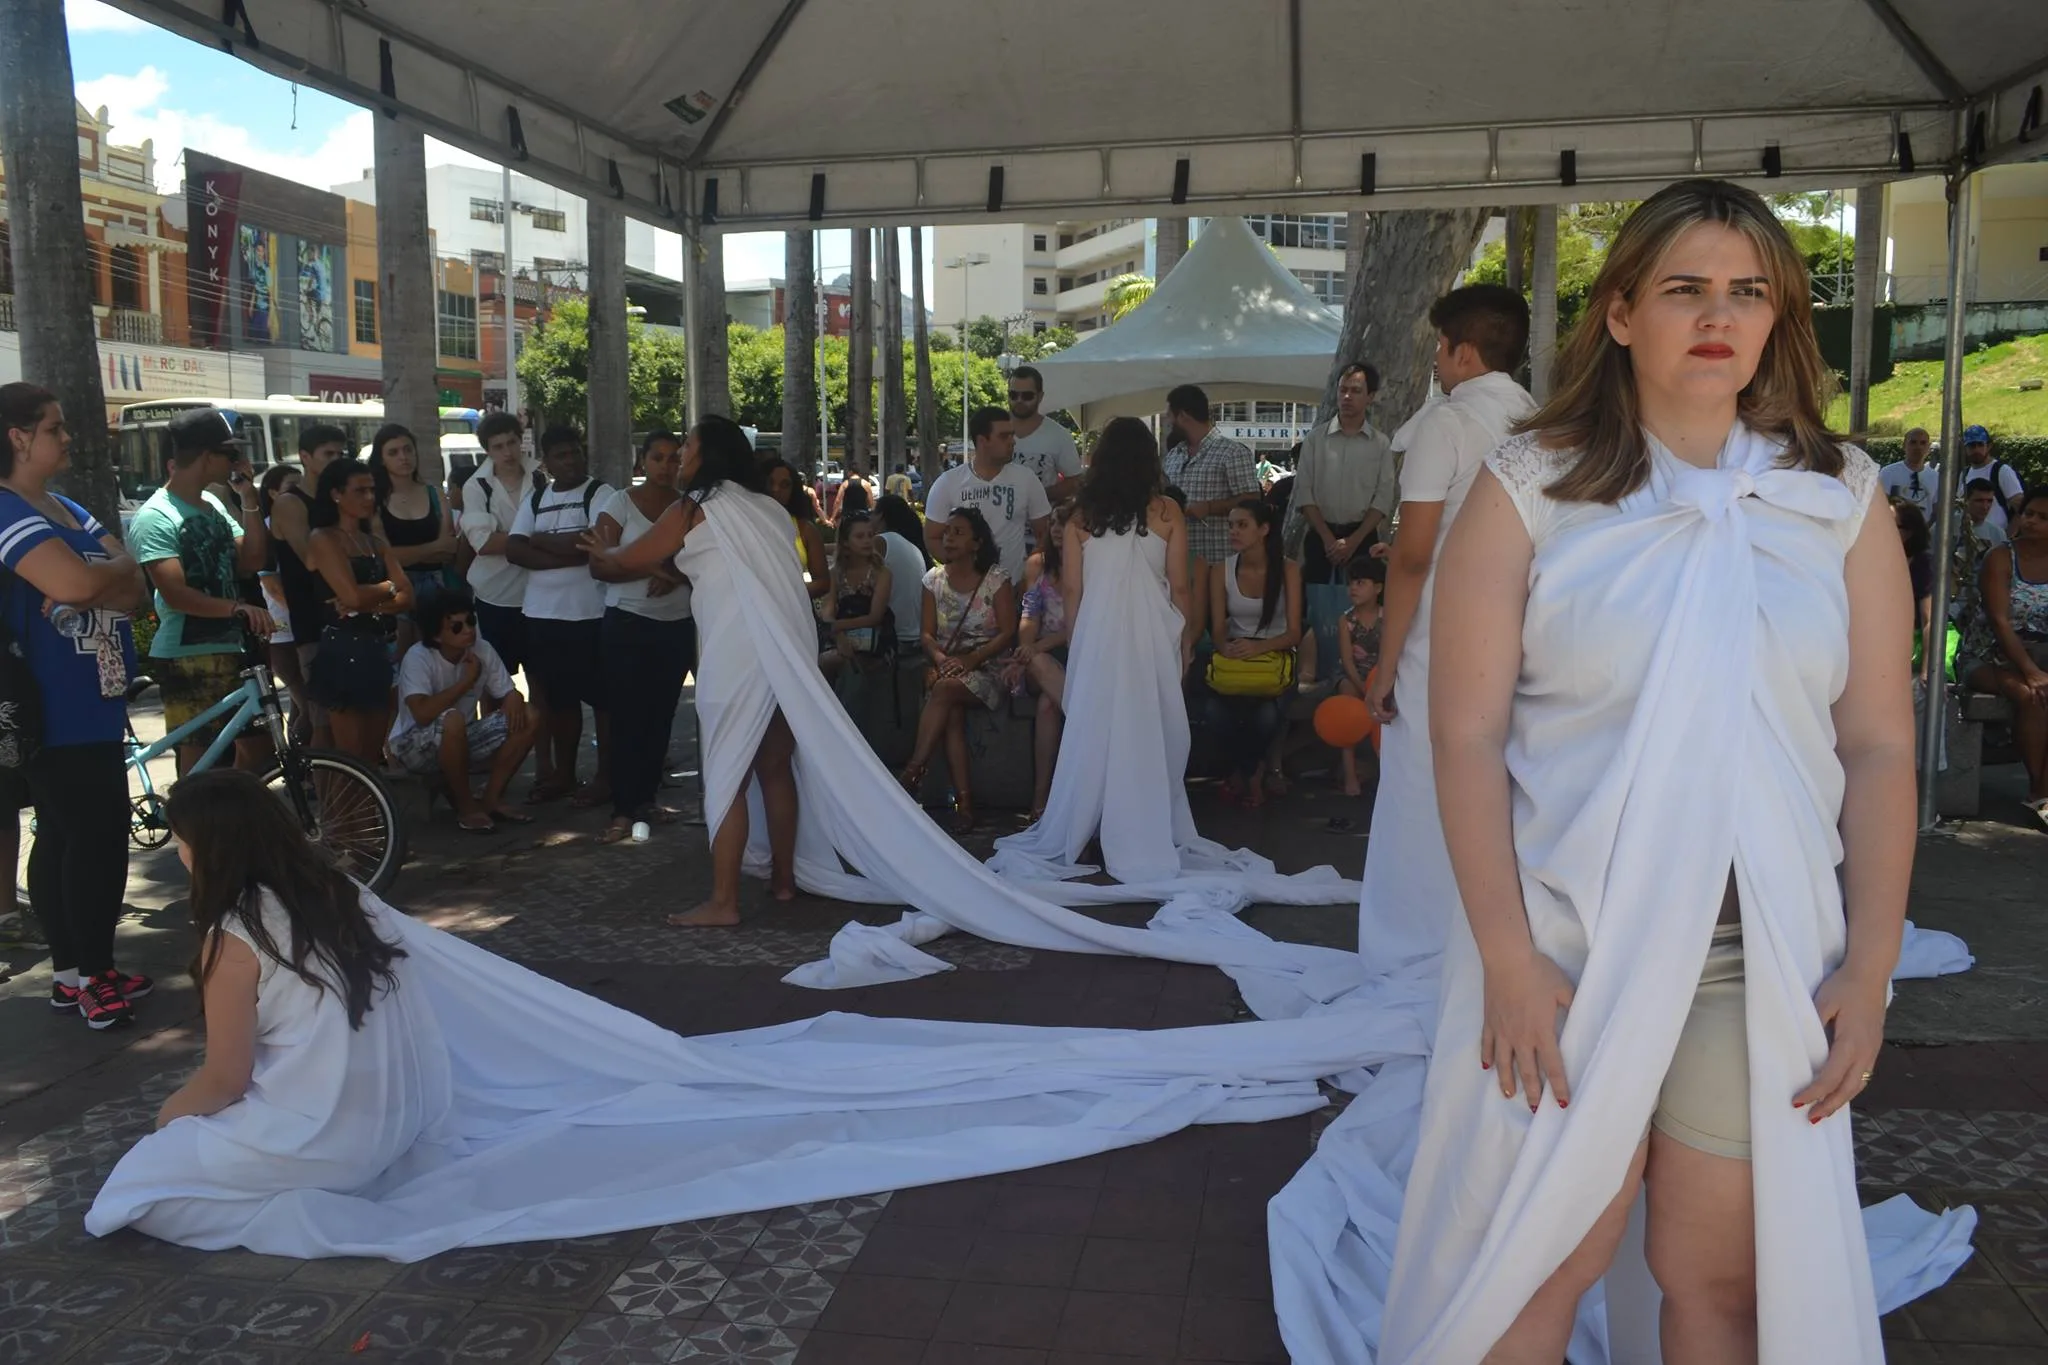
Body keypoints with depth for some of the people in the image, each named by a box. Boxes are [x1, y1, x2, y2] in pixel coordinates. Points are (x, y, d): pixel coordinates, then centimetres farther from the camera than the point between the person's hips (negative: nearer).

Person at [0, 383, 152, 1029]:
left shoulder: (68, 510, 15)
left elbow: (135, 589, 6)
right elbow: (78, 583, -30)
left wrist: (94, 581, -14)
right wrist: (114, 567, -9)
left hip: (90, 704, 9)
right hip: (53, 712, -9)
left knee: (64, 838, 14)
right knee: (99, 837, -6)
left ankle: (72, 972, 22)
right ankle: (95, 977, 3)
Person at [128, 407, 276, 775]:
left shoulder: (214, 505, 12)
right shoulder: (154, 517, -13)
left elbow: (253, 560, 5)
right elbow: (176, 594, -22)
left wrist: (248, 499, 0)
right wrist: (238, 607, -35)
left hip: (230, 650, 8)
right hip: (186, 659, -8)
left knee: (257, 743, 15)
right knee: (200, 763, -3)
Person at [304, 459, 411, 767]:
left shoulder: (376, 540, 16)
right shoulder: (323, 539, -5)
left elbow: (407, 597, 5)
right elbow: (353, 595, -18)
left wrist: (370, 604, -13)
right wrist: (388, 587, 0)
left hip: (380, 648, 7)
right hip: (344, 650, -7)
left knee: (375, 754, 11)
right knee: (350, 757, -2)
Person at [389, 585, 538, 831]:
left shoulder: (482, 650, -7)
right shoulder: (418, 658, -23)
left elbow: (508, 692, -1)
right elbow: (422, 714, -36)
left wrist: (513, 698, -26)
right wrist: (467, 681, -27)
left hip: (462, 743, 6)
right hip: (414, 747, -6)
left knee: (525, 718, -14)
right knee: (453, 720, -37)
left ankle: (492, 798, -5)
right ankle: (466, 806, -18)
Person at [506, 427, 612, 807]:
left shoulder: (600, 494, -3)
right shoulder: (533, 500, 13)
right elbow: (514, 550, 1)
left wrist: (542, 540, -5)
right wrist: (569, 554, -13)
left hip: (590, 614, -6)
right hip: (542, 614, 6)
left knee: (602, 697, 2)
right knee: (558, 698, 13)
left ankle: (605, 777, 10)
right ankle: (563, 774, 24)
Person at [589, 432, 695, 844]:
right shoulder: (620, 503, -3)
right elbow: (599, 565, -9)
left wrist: (679, 576, -17)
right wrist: (651, 569, -20)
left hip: (678, 624, 3)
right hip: (629, 623, -3)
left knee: (661, 713, 9)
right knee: (627, 716, -4)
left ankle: (647, 797, 20)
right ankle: (623, 810, -2)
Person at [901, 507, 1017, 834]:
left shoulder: (996, 578, -2)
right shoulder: (934, 579, 10)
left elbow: (1008, 632, -7)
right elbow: (926, 633, 7)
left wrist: (971, 660, -19)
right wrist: (940, 658, -15)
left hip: (986, 668, -3)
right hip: (947, 666, 3)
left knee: (945, 689, -33)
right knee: (952, 711, -30)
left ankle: (913, 772, -30)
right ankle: (964, 800, -33)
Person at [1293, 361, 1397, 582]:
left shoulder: (1380, 444, 4)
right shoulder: (1315, 439, 3)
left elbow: (1384, 498, -1)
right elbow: (1303, 492, -1)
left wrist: (1353, 540, -12)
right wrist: (1328, 538, -11)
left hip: (1362, 537, 0)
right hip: (1320, 536, 0)